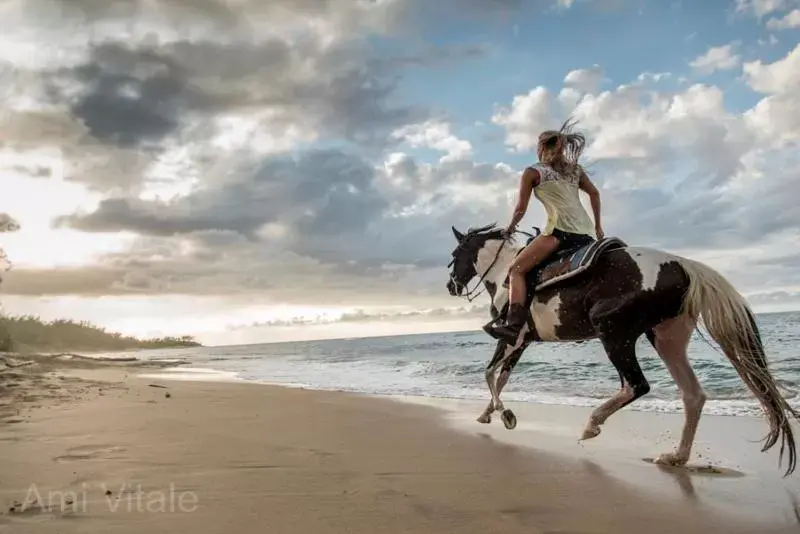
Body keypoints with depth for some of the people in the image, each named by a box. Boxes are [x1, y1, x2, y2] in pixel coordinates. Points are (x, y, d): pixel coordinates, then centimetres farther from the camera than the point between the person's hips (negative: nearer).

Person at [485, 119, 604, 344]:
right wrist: (598, 226, 25)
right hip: (586, 231, 7)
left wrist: (510, 228, 24)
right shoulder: (575, 169, 24)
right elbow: (594, 194, 19)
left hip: (560, 229, -6)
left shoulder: (532, 172, 8)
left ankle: (513, 325, -23)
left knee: (516, 270, -6)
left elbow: (520, 208, 7)